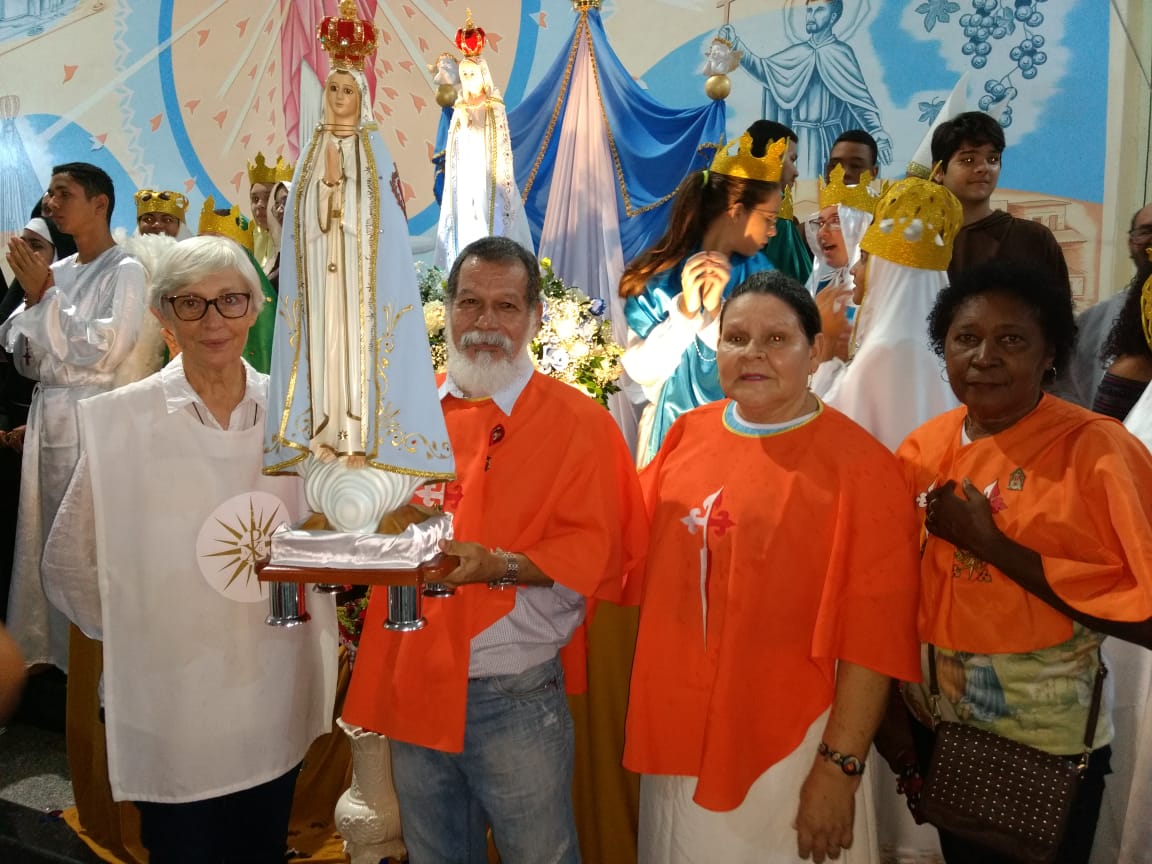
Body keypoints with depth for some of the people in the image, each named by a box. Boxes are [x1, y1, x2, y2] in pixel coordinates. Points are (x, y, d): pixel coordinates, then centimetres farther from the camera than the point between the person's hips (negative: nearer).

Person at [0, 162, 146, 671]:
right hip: (45, 412, 7)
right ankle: (50, 647, 23)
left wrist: (43, 297, -10)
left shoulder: (124, 271, -6)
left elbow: (104, 352, -15)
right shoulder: (57, 272, 14)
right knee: (44, 535, 11)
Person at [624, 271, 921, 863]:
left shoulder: (859, 464, -13)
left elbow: (873, 629, -14)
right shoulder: (689, 434, 2)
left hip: (786, 748, -5)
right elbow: (642, 546, 14)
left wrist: (840, 766, -14)